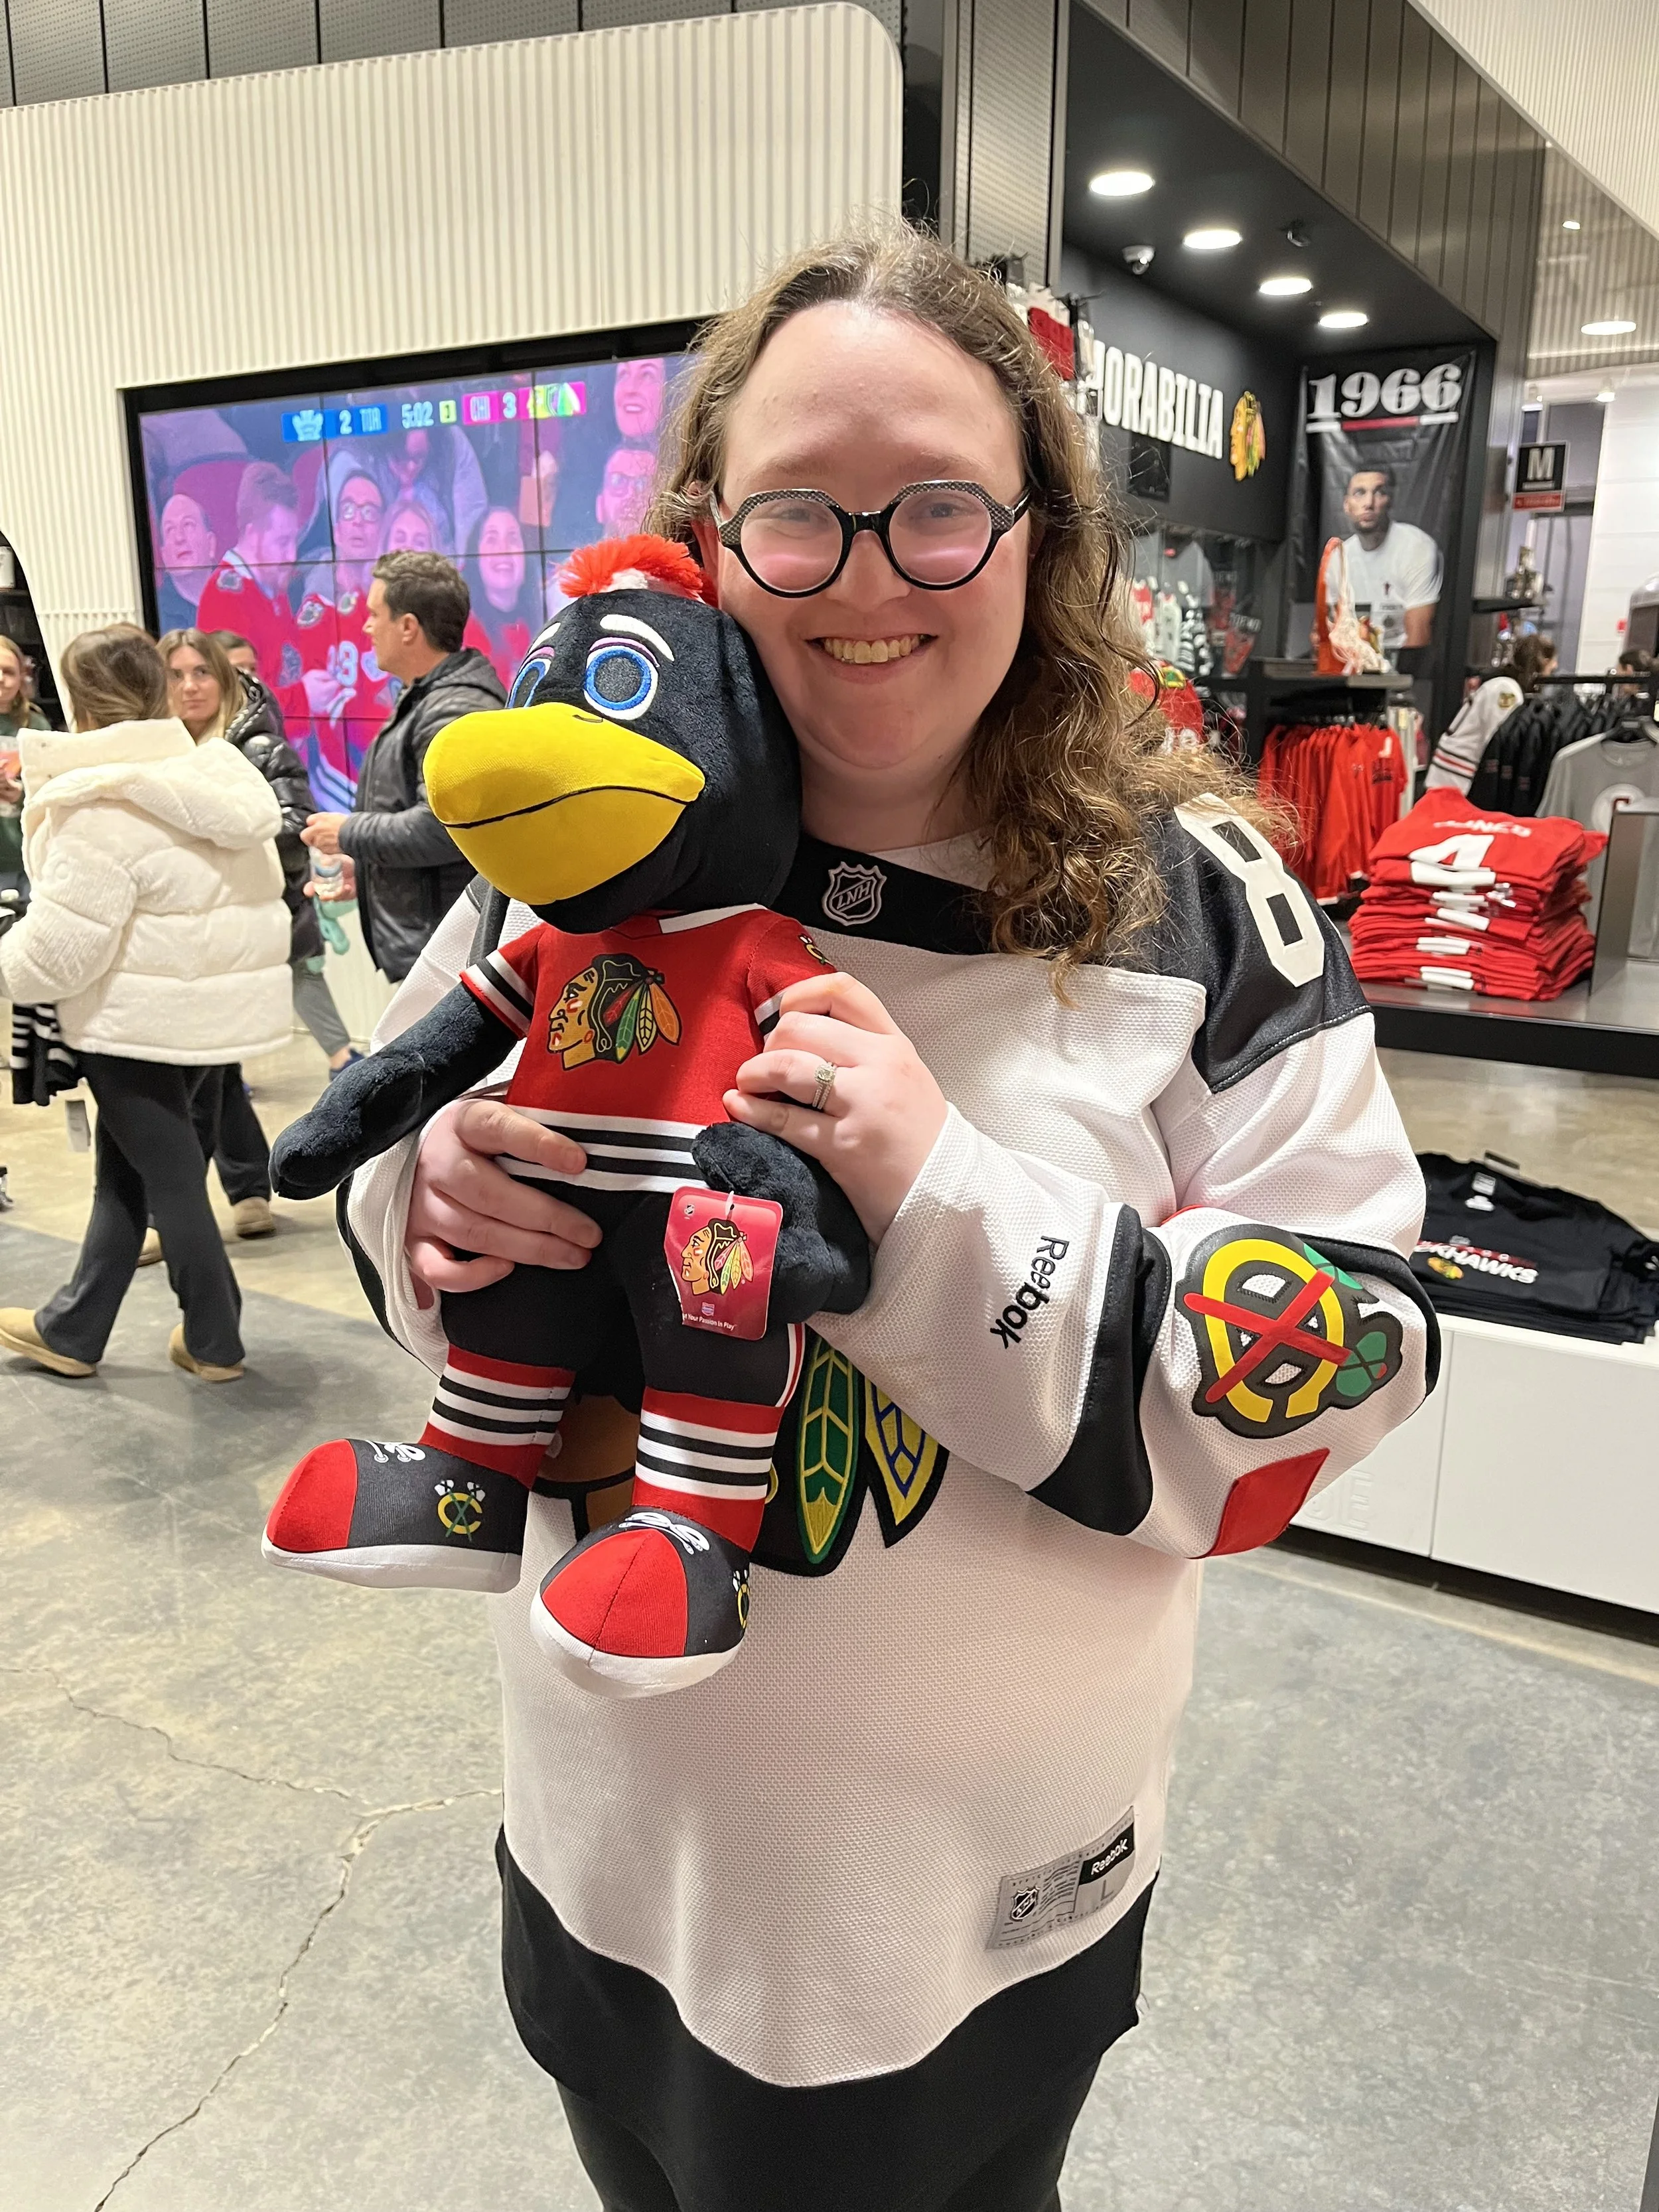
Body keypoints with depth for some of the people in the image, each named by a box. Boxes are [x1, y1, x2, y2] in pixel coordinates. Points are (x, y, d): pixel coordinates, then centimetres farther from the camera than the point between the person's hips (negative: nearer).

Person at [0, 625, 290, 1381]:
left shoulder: (99, 808, -19)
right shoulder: (220, 777, 7)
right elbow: (250, 896, 16)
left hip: (141, 1024, -8)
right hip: (219, 1005, 8)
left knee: (169, 1178, 7)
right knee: (125, 1167, 18)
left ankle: (215, 1341, 21)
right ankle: (71, 1331, 30)